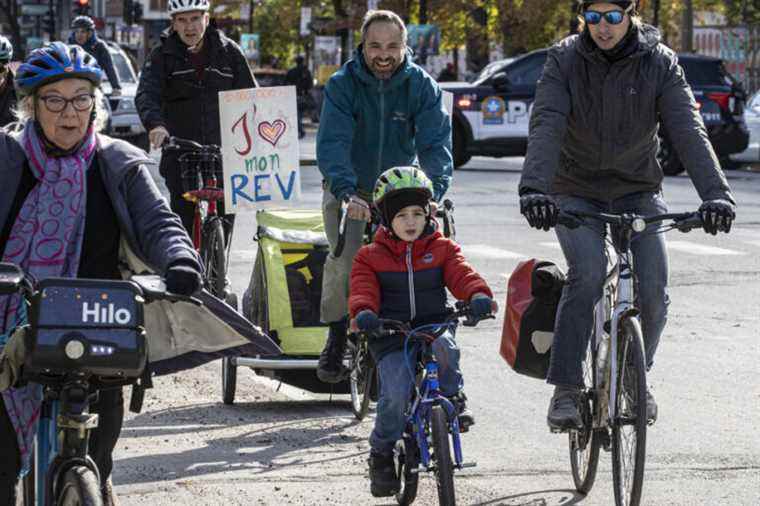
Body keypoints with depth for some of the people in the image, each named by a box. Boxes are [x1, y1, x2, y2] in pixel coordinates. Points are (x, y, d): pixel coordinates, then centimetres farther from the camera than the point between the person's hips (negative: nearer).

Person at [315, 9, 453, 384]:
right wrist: (347, 192, -44)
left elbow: (436, 143, -21)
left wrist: (433, 193, -39)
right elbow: (332, 142, -28)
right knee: (344, 260, -21)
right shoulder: (342, 85, -17)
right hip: (347, 188, -2)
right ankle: (336, 337, -1)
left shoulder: (422, 86, -12)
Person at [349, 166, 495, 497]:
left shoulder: (442, 249, 11)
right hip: (390, 338, -1)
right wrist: (363, 312, -30)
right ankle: (381, 455, -2)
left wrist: (478, 295, -28)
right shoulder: (371, 256, 8)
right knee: (396, 394, -24)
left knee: (444, 346, -38)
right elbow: (363, 288, -6)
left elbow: (460, 274, -5)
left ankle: (453, 397, -9)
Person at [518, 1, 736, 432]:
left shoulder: (659, 64, -10)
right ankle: (566, 390, -19)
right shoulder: (565, 60, -12)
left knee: (654, 288, -16)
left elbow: (689, 131, -20)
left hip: (638, 190, 1)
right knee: (587, 272, -26)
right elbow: (546, 126, -25)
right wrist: (534, 188, -42)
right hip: (576, 193, -1)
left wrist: (715, 194, -35)